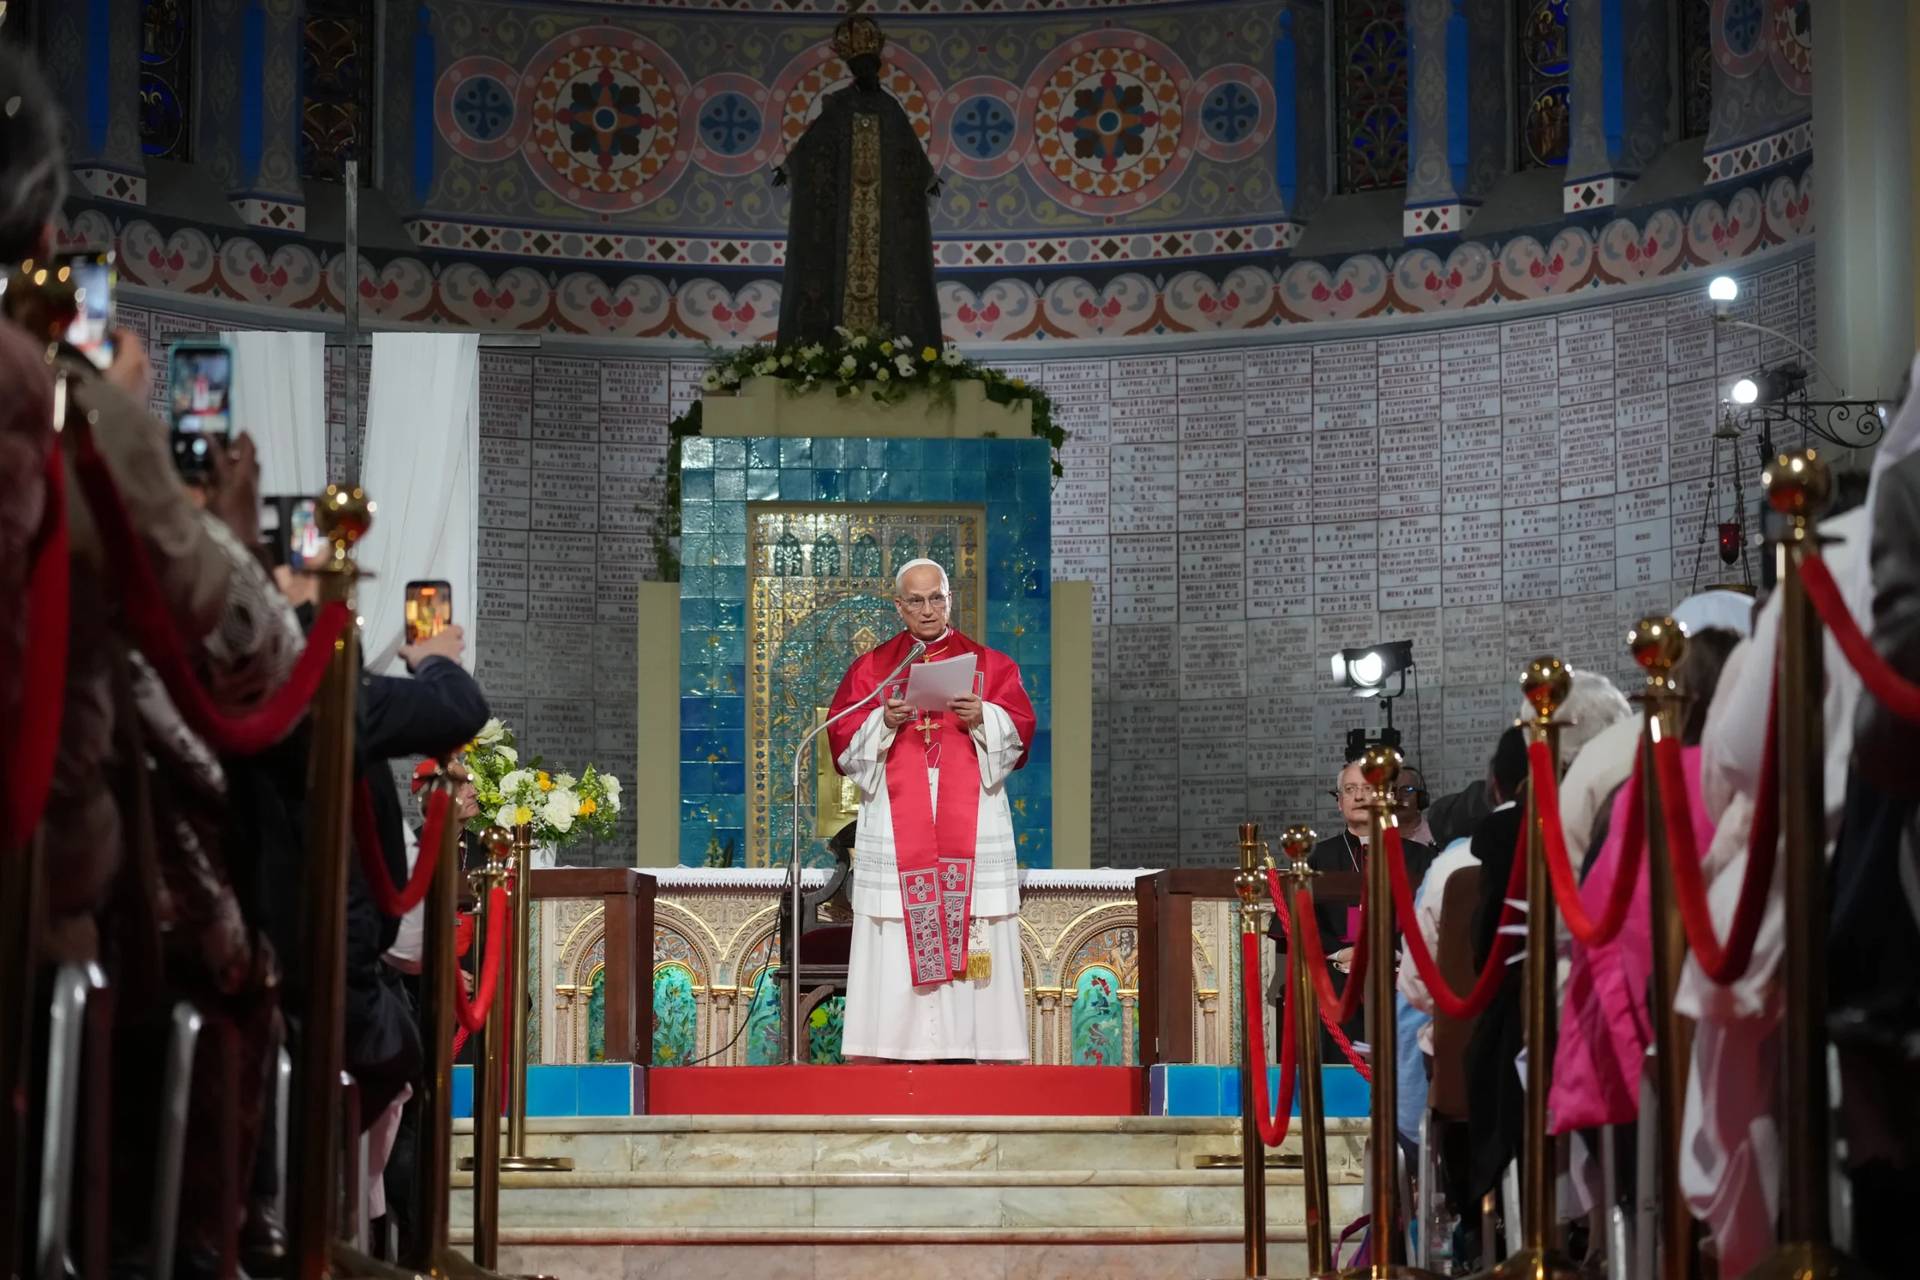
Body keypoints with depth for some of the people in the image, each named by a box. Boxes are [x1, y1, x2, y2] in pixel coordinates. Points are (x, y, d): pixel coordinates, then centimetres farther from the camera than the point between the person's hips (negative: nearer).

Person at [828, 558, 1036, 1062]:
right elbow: (844, 740, 4)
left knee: (978, 929, -5)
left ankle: (993, 1052, -4)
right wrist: (883, 723, -15)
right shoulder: (871, 668, 11)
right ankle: (900, 1050, -4)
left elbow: (1019, 731, 3)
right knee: (898, 939, -6)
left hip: (972, 824, 0)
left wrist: (983, 718, -16)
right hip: (896, 825, 0)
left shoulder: (990, 664, 11)